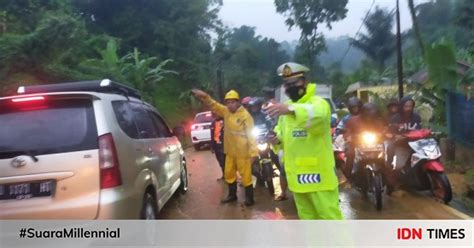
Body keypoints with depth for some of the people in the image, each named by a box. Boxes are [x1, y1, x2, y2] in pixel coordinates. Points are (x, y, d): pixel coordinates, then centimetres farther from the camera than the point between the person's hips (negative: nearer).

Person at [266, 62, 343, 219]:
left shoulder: (317, 102, -12)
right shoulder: (286, 108, 13)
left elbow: (318, 114, -37)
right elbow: (282, 132, 22)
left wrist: (291, 109, -56)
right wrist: (277, 138, -4)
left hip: (317, 173, -7)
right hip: (297, 174, 8)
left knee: (330, 216, -1)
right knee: (307, 216, 19)